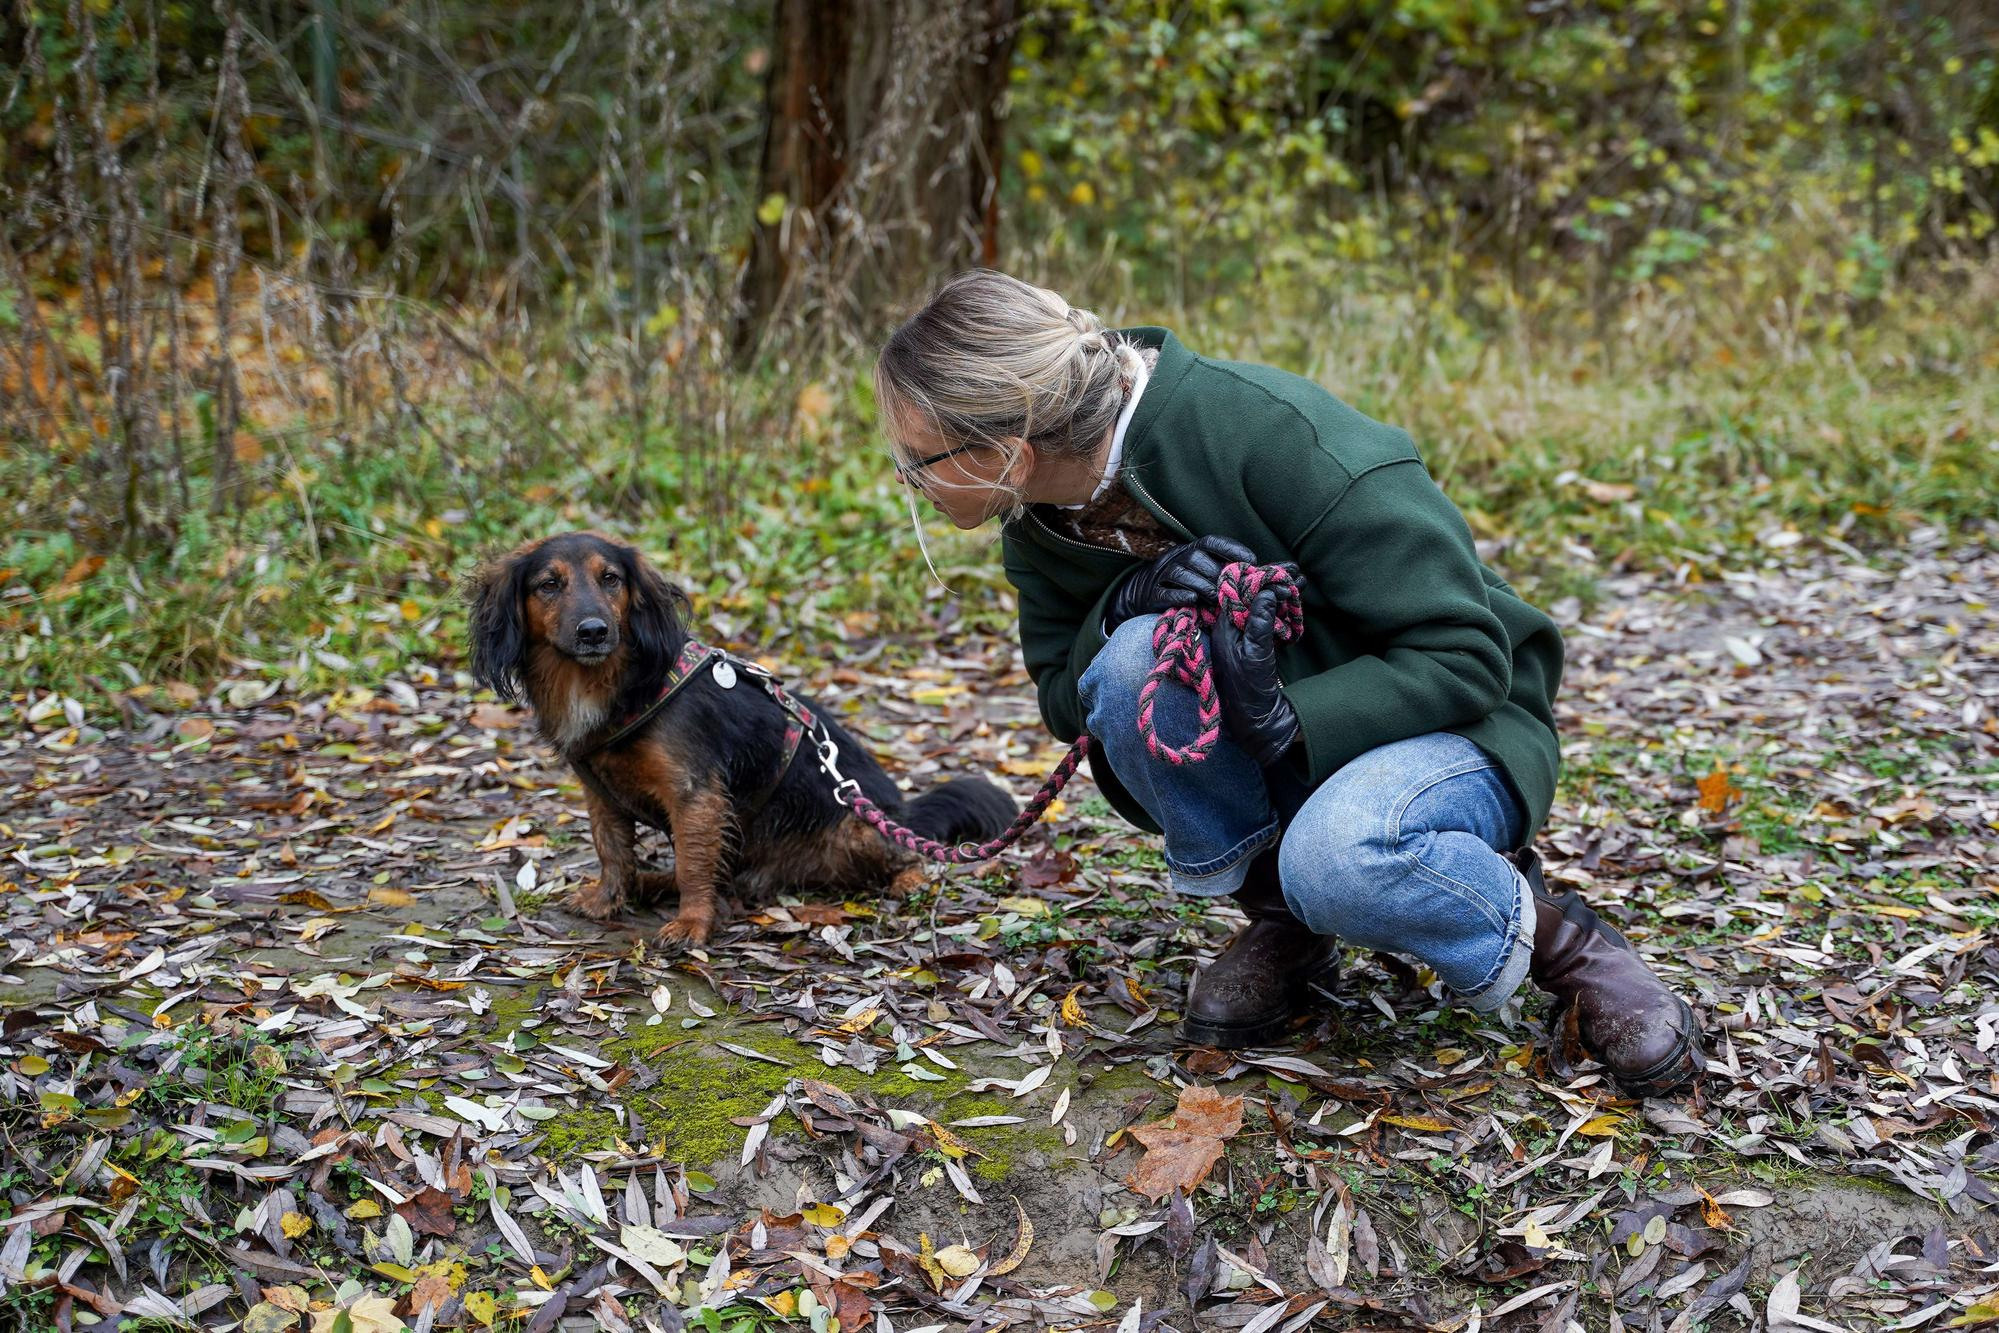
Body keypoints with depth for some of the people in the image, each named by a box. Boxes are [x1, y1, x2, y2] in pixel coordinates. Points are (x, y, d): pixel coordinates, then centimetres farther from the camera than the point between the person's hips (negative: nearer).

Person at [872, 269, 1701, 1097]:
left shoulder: (1276, 434, -27)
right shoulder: (1041, 524, -7)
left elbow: (1465, 654, -22)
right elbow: (1064, 702, 1)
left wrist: (1287, 723, -35)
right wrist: (1122, 606, -21)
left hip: (1451, 723, -5)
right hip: (1270, 771, 6)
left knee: (1336, 856, -38)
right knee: (1138, 655, -27)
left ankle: (1549, 937, -6)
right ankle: (1277, 916, -5)